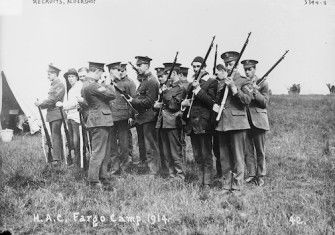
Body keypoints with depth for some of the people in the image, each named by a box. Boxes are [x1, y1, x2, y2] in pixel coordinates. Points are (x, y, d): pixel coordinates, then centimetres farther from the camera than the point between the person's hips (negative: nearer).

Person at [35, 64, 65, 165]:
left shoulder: (60, 85, -11)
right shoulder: (53, 85, 18)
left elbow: (53, 100, -18)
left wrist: (41, 103, -12)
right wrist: (40, 104, 3)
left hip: (56, 114, -10)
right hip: (51, 115, 10)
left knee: (55, 137, -11)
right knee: (55, 136, 12)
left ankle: (56, 159, -11)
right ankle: (61, 156, 19)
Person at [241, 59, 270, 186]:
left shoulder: (262, 83, 2)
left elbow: (265, 102, -6)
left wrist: (254, 90, -15)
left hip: (258, 121, -3)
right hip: (245, 120, 3)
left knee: (260, 151, 2)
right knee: (247, 150, 4)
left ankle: (260, 176, 11)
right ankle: (251, 174, 13)